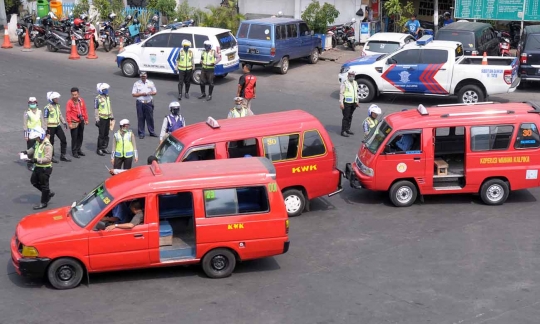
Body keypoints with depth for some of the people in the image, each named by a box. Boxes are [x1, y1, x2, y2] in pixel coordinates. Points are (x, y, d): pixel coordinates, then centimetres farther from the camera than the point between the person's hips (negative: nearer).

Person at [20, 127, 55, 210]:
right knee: (34, 181, 20)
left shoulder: (47, 145, -24)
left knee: (44, 185, 3)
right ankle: (48, 193, 33)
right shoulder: (38, 142, 4)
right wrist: (26, 152, -1)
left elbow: (48, 158, -28)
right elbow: (33, 149, 19)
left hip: (45, 168, -10)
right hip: (38, 167, 10)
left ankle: (43, 203, 17)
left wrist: (37, 160, -34)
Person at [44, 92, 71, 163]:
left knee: (63, 140, 5)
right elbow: (45, 119, -15)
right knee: (51, 142, 4)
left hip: (58, 126, 7)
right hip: (51, 127, -7)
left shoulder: (57, 106, 8)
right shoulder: (47, 108, -15)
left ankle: (62, 156, 14)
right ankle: (51, 157, 17)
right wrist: (46, 129, -17)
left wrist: (64, 123, 12)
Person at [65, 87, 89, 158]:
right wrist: (69, 123, -16)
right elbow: (68, 113, -13)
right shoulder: (69, 102, -12)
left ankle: (79, 150, 29)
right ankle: (74, 152, 10)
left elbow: (84, 110, 11)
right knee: (74, 137, 0)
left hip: (81, 121, 5)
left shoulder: (81, 101, 3)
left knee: (80, 136, 15)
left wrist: (86, 119, 12)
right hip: (74, 122, -5)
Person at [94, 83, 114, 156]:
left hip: (107, 118, 7)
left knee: (106, 134, 11)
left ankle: (104, 148, 21)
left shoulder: (107, 97, 9)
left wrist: (112, 116, 19)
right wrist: (97, 119, -16)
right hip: (102, 118, -7)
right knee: (101, 134, -4)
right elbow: (96, 109, -13)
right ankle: (99, 149, 4)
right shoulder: (98, 98, -14)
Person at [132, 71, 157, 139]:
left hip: (149, 103, 2)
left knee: (150, 118, 6)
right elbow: (133, 94, -1)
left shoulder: (151, 83, 8)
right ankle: (141, 133, 10)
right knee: (141, 118, 2)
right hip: (140, 103, -2)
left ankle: (151, 132, 18)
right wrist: (142, 94, -13)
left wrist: (150, 93, -10)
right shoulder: (137, 84, 1)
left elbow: (155, 92, 12)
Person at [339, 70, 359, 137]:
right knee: (346, 117, -7)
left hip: (353, 103, 7)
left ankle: (348, 129, 24)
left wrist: (357, 101, 19)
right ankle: (343, 131, -3)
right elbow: (341, 93, -13)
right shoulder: (344, 83, -10)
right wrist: (341, 103, -18)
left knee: (350, 117, 13)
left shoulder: (355, 83, 13)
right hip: (346, 103, -7)